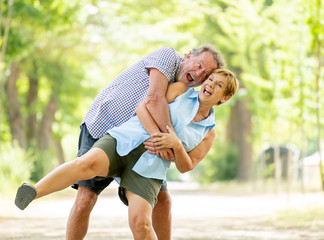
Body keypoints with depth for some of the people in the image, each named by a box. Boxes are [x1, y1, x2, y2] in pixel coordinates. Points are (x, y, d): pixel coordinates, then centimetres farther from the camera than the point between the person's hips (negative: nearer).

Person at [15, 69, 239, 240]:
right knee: (89, 164, -35)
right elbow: (143, 107, 3)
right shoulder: (181, 90, 13)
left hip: (147, 168, 1)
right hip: (123, 141, -1)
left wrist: (176, 144, -11)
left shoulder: (209, 132, 18)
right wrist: (156, 135, -14)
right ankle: (32, 193, -49)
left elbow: (185, 166, 10)